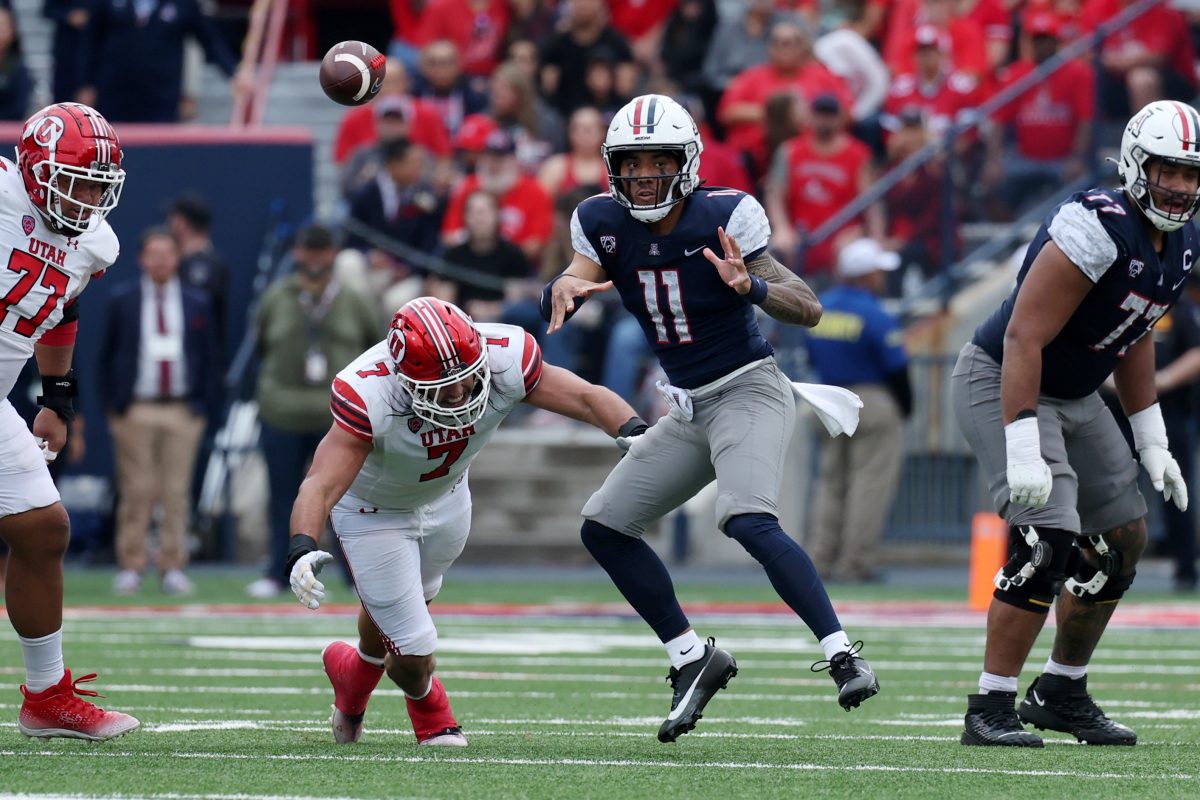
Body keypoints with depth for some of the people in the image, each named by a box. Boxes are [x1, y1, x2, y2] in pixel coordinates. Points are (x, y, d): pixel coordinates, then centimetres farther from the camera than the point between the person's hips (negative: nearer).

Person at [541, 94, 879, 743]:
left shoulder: (723, 218, -17)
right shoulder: (605, 223, -1)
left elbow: (809, 310, -18)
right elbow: (559, 299, -5)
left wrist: (753, 286, -38)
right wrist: (563, 289, -29)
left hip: (749, 391, -7)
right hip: (689, 408, 7)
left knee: (749, 521, -30)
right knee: (604, 528, 7)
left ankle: (842, 656, -29)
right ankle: (694, 659, 16)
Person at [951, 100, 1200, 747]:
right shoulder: (1098, 229, -29)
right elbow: (1024, 337, -30)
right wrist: (1022, 448, -35)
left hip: (1074, 397, 9)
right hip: (1001, 384, -9)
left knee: (1123, 541, 11)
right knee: (1048, 540, -21)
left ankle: (1062, 692, 26)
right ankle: (989, 710, -13)